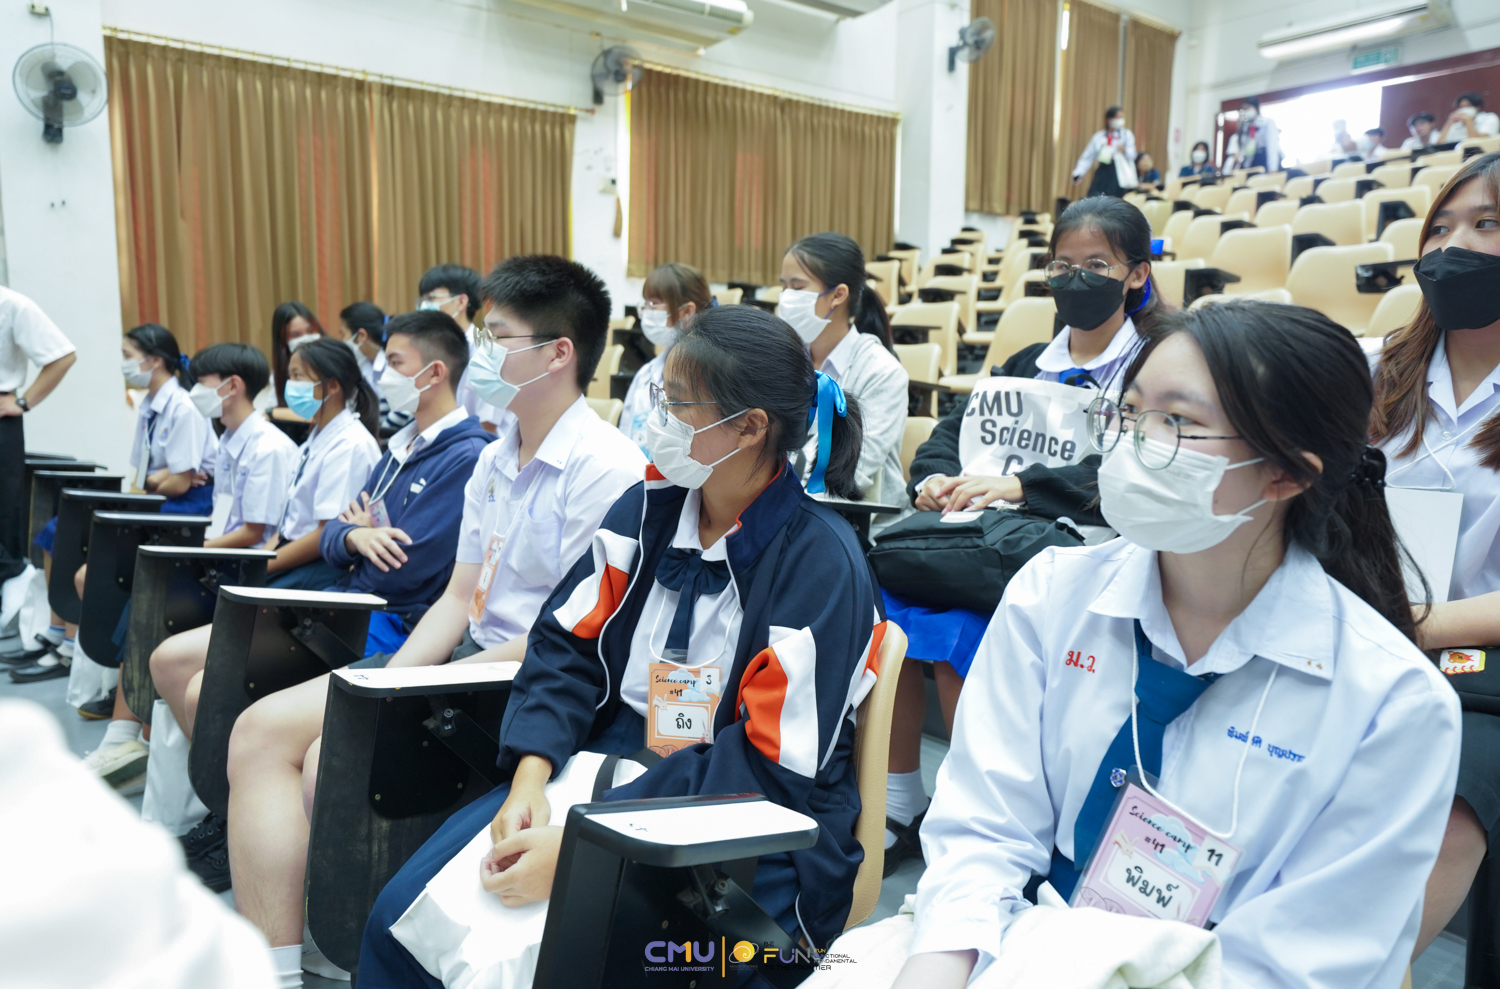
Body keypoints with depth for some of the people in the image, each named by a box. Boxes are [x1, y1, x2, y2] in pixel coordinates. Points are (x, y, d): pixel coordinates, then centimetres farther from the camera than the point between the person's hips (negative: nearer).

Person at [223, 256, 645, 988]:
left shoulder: (607, 468, -16)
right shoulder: (495, 461, 14)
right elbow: (459, 598, 15)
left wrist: (429, 690, -16)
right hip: (471, 660, 9)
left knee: (334, 760, -21)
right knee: (260, 730, -3)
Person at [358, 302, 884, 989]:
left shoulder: (820, 566, -16)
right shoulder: (649, 507, 4)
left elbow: (766, 769, -18)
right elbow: (567, 646, 5)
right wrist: (531, 775, -12)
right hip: (610, 759, 6)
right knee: (400, 915, -8)